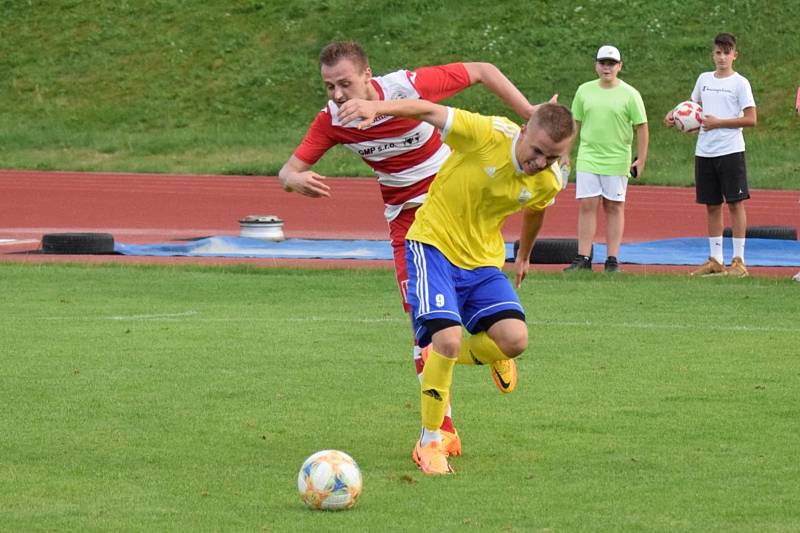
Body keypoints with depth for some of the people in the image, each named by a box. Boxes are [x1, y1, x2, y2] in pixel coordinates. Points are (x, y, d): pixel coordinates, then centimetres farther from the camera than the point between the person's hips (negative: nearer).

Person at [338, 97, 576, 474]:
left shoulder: (548, 183, -5)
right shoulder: (489, 135, -21)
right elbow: (430, 111, -18)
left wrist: (524, 255, 34)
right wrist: (377, 107, -32)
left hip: (482, 260, 5)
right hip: (433, 244, -5)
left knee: (515, 340, -16)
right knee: (447, 338, -23)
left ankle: (451, 358, 19)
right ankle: (429, 443, -5)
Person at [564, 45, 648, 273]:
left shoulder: (629, 94, -2)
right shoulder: (584, 91, 7)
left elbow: (641, 127, -1)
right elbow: (575, 123, 14)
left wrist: (641, 160, -5)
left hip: (617, 160, -2)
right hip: (588, 158, 2)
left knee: (614, 207, 3)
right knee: (587, 206, -2)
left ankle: (612, 260, 6)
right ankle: (583, 259, -1)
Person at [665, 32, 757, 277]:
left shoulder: (740, 83, -4)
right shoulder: (704, 79, 13)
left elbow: (750, 119, -9)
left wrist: (718, 122, -13)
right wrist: (675, 115, 10)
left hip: (730, 150, -6)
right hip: (704, 152, 6)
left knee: (735, 202, -5)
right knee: (712, 205, 8)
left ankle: (739, 260, -4)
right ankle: (715, 260, 13)